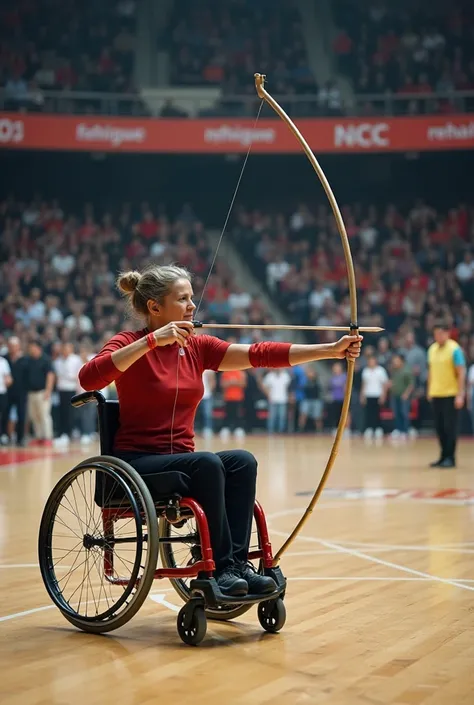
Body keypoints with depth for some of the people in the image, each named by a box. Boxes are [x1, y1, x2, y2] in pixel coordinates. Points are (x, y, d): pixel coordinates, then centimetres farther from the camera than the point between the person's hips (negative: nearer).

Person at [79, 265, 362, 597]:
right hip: (137, 464, -6)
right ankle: (219, 567, -24)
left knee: (243, 461, -21)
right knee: (207, 463, -31)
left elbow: (259, 354, -1)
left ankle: (237, 562, -22)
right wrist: (152, 341, -31)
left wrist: (331, 350, -10)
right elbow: (89, 378, -28)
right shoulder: (131, 344, -7)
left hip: (181, 463, 6)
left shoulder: (198, 347, 8)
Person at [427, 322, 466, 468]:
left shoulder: (454, 349, -9)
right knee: (439, 427, 8)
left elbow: (461, 373, -11)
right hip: (436, 394, 6)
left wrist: (460, 395, -16)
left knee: (449, 427, -4)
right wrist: (429, 391, 15)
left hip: (450, 394, -6)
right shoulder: (432, 349, 9)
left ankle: (450, 458, 2)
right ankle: (444, 457, 16)